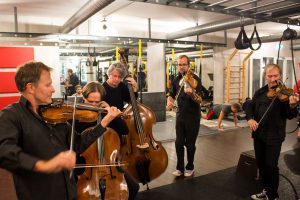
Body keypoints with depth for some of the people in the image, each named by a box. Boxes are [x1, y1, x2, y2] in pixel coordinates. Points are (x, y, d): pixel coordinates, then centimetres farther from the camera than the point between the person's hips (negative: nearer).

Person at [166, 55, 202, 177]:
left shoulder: (195, 79, -12)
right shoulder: (176, 80, 4)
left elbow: (199, 100, -21)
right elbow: (172, 95, 17)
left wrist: (192, 93, -42)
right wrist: (169, 102, -5)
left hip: (193, 117, -4)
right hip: (180, 115, 4)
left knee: (190, 144, 8)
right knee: (179, 143, 7)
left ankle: (190, 167, 28)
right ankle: (180, 167, 23)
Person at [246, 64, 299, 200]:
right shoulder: (259, 92, 7)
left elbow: (290, 115, -16)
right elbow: (250, 107, 9)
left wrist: (292, 106, -38)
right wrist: (250, 118, -11)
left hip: (274, 136, -5)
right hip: (258, 134, 5)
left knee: (271, 165, -3)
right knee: (261, 163, 15)